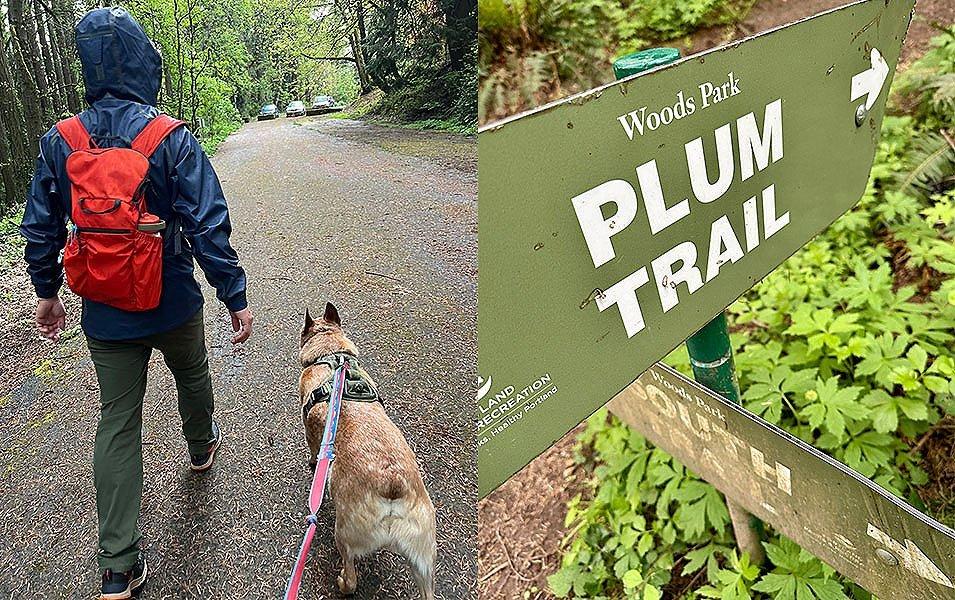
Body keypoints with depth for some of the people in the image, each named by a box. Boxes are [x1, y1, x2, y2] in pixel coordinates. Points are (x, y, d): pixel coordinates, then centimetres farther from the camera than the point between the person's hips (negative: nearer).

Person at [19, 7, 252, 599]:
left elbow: (41, 228, 4)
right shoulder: (172, 139, -15)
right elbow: (209, 227, -19)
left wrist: (47, 291, 18)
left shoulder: (59, 142, -3)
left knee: (118, 424, 8)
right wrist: (236, 298, -11)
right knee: (192, 375, 27)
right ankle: (202, 446, 56)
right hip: (173, 306, -2)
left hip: (105, 316, 3)